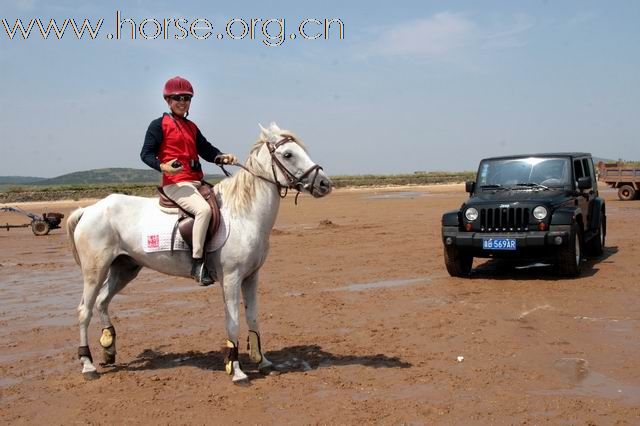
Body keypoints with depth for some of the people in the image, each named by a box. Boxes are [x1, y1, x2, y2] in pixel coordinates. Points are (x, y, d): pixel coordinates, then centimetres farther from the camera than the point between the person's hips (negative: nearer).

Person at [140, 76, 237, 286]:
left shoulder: (192, 127, 21)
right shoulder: (159, 125, 2)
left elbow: (206, 150, 17)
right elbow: (146, 154, -3)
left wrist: (222, 157, -3)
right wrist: (163, 166, -22)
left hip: (197, 182, 8)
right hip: (175, 183, -8)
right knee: (204, 209, -32)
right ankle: (197, 262, -29)